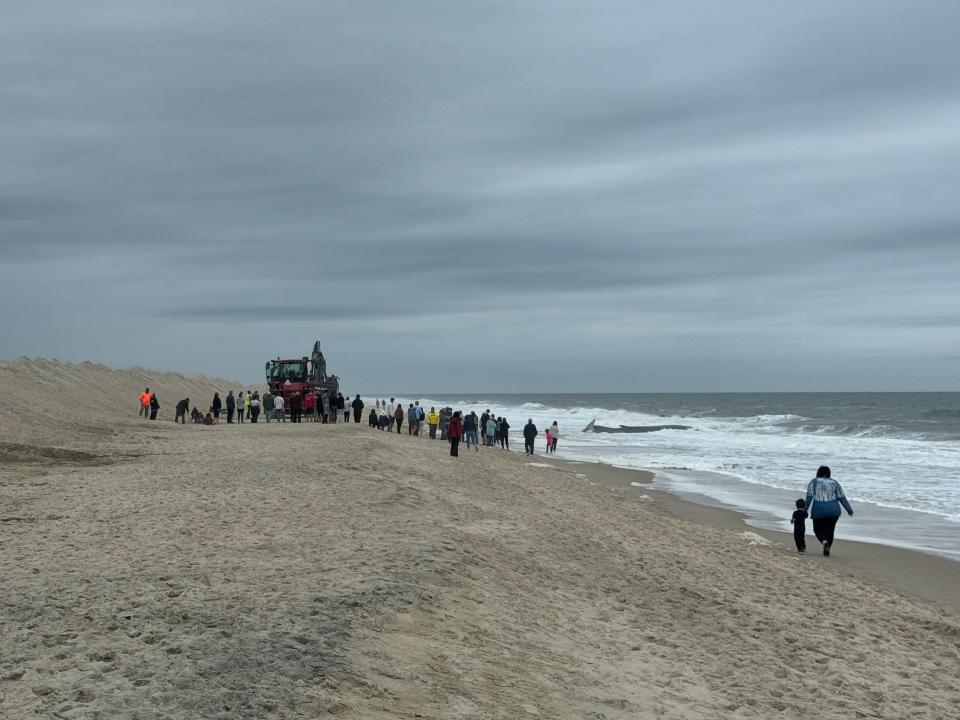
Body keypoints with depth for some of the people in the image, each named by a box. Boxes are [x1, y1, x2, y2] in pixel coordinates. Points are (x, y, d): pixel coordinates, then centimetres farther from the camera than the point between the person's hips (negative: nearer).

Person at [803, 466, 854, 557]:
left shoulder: (814, 482, 2)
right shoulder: (834, 482, 8)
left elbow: (809, 496, -8)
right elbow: (841, 497, 5)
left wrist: (805, 508, -6)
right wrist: (849, 509, 8)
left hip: (819, 511, -2)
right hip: (833, 511, 2)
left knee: (818, 529, 10)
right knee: (829, 530, 15)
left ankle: (825, 542, -17)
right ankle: (827, 551, 15)